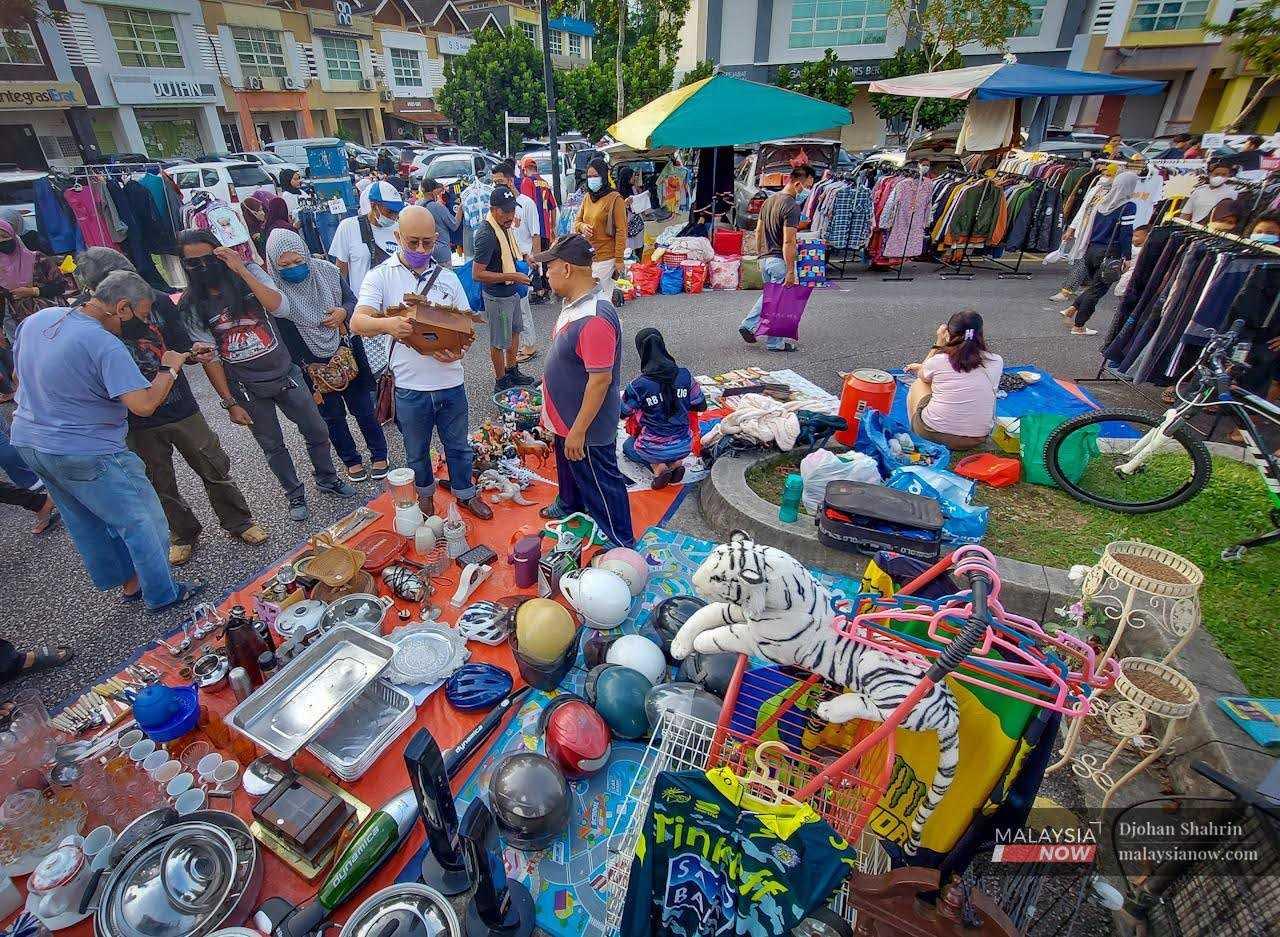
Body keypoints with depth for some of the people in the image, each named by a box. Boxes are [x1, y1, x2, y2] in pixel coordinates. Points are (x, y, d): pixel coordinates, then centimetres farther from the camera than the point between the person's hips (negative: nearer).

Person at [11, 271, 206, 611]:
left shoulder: (36, 319, 3)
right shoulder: (105, 345, -25)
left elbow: (21, 372, 18)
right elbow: (144, 404, -31)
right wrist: (169, 369, -16)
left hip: (27, 441, 10)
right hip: (86, 454, -9)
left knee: (84, 523, 21)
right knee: (141, 522, 6)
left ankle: (128, 584, 38)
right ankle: (162, 595, 18)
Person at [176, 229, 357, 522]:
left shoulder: (250, 273, -6)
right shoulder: (191, 305, -6)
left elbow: (280, 308, -22)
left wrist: (241, 270, -27)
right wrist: (230, 402, -7)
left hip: (285, 374, 1)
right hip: (248, 390, 0)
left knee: (317, 431, 10)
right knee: (273, 446, 12)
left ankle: (327, 479, 35)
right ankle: (295, 495, 32)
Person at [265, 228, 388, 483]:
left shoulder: (326, 271, -8)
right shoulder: (274, 290, -14)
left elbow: (352, 300, 3)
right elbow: (284, 337, -10)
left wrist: (344, 312, -19)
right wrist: (305, 368, -15)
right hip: (311, 364, -1)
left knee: (362, 407, 12)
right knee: (333, 415, 14)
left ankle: (379, 454, 30)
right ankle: (351, 460, 33)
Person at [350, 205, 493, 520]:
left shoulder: (447, 277, 5)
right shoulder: (380, 276, -4)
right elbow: (357, 322, -14)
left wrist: (459, 349, -17)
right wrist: (386, 323, -37)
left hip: (450, 380, 2)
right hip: (410, 386, -1)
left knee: (458, 445, 17)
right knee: (417, 450, 18)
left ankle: (466, 492, 38)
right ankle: (425, 493, 43)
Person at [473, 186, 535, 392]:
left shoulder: (505, 225, 2)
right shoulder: (487, 235, -26)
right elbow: (477, 274, -27)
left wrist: (522, 256, 6)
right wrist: (511, 276, -28)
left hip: (512, 291, 10)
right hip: (497, 296, -10)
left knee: (515, 331, 23)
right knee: (499, 342, 5)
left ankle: (512, 372, 40)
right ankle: (501, 382, 22)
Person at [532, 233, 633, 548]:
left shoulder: (595, 319, -32)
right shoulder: (574, 304, 1)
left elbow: (600, 379, -30)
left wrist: (578, 431, -24)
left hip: (587, 427, -10)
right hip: (567, 417, 10)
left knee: (600, 483, 6)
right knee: (568, 466, 31)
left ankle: (623, 544, 25)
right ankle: (570, 503, 58)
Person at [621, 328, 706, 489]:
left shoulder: (638, 386, -21)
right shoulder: (685, 375, -11)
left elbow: (622, 413, -6)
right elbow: (701, 406, 0)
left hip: (655, 450, -3)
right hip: (685, 446, 3)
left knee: (627, 445, 31)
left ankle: (657, 466, 4)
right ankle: (676, 463, 8)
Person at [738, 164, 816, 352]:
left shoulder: (769, 200, 10)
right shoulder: (792, 206, -17)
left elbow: (758, 231, 15)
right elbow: (788, 242, -21)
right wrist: (790, 271, -19)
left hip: (765, 259, 8)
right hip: (780, 260, -8)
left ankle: (748, 325, 16)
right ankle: (775, 343, 12)